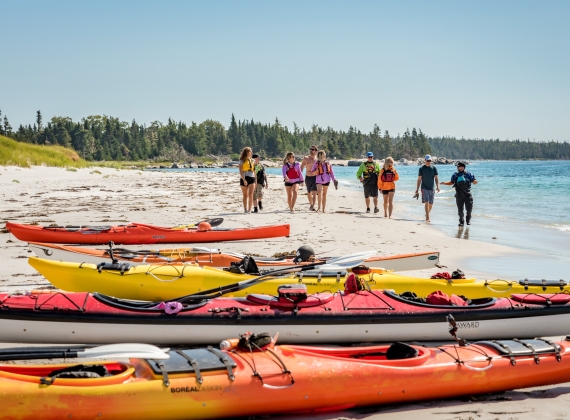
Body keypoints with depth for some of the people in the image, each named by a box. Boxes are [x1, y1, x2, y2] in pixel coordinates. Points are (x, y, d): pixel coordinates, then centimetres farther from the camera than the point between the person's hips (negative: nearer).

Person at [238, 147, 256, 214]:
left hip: (251, 178, 3)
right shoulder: (242, 161, -2)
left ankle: (249, 209, -12)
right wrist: (244, 180, -20)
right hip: (244, 179, -3)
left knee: (251, 194, -13)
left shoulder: (252, 160, 12)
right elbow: (241, 172, -9)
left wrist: (255, 181, 14)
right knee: (245, 196, 5)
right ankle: (245, 209, 15)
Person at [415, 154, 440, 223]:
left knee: (431, 204, 9)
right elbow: (419, 179, 3)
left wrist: (437, 186, -13)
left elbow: (436, 178, 3)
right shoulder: (422, 169, 1)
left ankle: (427, 215, 33)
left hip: (432, 188, 3)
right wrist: (417, 189, 1)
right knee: (426, 203, -14)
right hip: (424, 188, -3)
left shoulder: (434, 168, 6)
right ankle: (427, 218, -18)